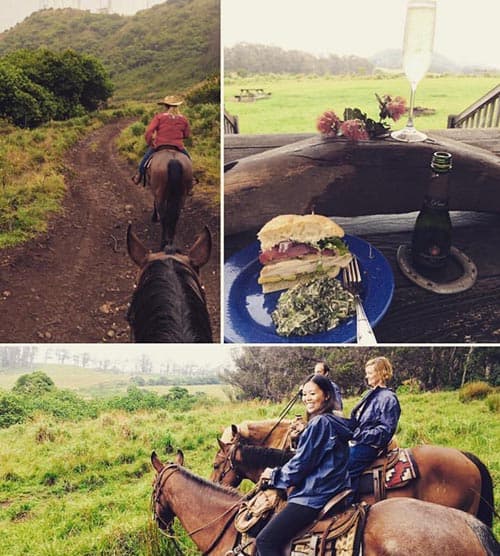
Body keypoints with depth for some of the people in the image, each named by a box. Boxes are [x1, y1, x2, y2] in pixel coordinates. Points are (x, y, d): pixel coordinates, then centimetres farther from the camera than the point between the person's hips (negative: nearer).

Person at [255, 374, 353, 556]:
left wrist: (275, 475, 0)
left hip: (314, 496, -10)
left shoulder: (319, 422, -16)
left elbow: (301, 464, -14)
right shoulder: (334, 422, 13)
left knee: (265, 541, -11)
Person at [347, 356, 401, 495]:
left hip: (369, 446, -9)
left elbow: (385, 430, -15)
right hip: (357, 443, 9)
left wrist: (360, 435, -21)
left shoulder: (388, 398, -8)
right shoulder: (371, 394, 17)